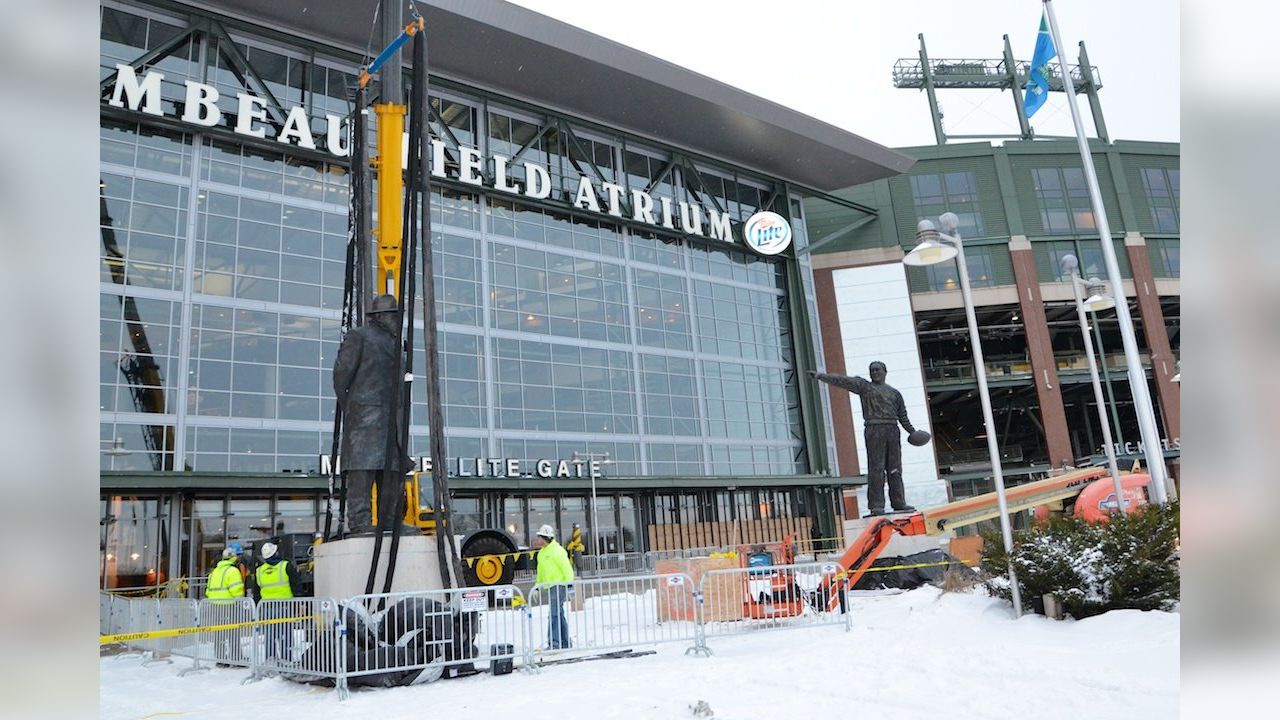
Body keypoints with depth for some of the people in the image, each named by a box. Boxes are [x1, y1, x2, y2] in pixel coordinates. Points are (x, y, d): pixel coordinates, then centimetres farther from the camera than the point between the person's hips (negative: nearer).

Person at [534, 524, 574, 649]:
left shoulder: (557, 551, -12)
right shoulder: (541, 553, 14)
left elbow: (567, 570, -14)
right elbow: (540, 572, 22)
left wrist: (568, 587, -18)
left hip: (559, 585, -9)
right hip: (550, 587, 9)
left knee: (554, 614, -13)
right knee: (559, 615, 12)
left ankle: (554, 644, -14)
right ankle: (565, 643, 19)